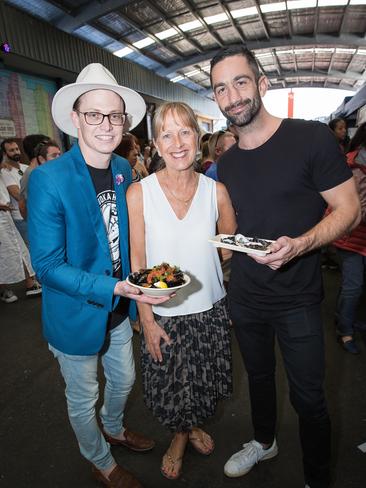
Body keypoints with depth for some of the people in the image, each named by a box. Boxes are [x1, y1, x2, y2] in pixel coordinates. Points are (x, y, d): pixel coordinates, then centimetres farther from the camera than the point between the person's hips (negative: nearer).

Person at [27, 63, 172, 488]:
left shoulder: (124, 170, -3)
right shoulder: (47, 179, -24)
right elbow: (47, 266, -23)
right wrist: (113, 288, -31)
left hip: (119, 310, 6)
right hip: (75, 317, -5)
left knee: (124, 380, 28)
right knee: (83, 400, 20)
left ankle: (113, 428, 62)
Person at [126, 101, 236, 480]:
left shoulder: (216, 191, -6)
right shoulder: (138, 193, -11)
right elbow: (137, 260, -8)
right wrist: (147, 320, -8)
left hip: (210, 309, 2)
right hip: (163, 314, -1)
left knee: (204, 382, 21)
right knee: (169, 386, 17)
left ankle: (192, 426, 56)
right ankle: (179, 435, 52)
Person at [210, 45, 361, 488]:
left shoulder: (311, 138, -13)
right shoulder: (226, 163, 3)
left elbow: (349, 210, -11)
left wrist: (298, 245, -28)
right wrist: (229, 286, 6)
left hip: (296, 299, -4)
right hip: (244, 298, 5)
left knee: (307, 397, 11)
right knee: (258, 376, 25)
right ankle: (264, 441, 53)